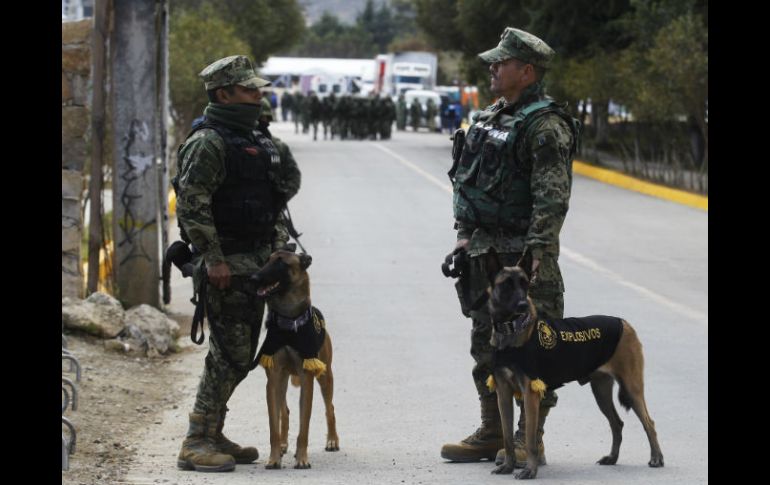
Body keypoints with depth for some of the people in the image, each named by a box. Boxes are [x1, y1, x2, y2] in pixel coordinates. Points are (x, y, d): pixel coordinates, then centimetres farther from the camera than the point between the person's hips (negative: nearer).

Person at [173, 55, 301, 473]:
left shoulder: (254, 140, 16)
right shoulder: (208, 143, -13)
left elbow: (289, 187, 26)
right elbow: (191, 203, -20)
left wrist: (277, 159, 6)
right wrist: (213, 258, -22)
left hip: (256, 263, 9)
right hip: (225, 266, -9)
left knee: (238, 355, 14)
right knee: (231, 355, -12)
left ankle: (212, 435, 22)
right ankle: (196, 445, -10)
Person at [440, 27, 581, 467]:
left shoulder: (546, 125, -14)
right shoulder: (492, 117, 14)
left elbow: (552, 196, -20)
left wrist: (537, 250, -25)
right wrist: (465, 233, 17)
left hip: (525, 254, -9)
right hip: (486, 251, 9)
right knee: (487, 344, 14)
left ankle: (529, 441, 1)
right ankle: (493, 434, 23)